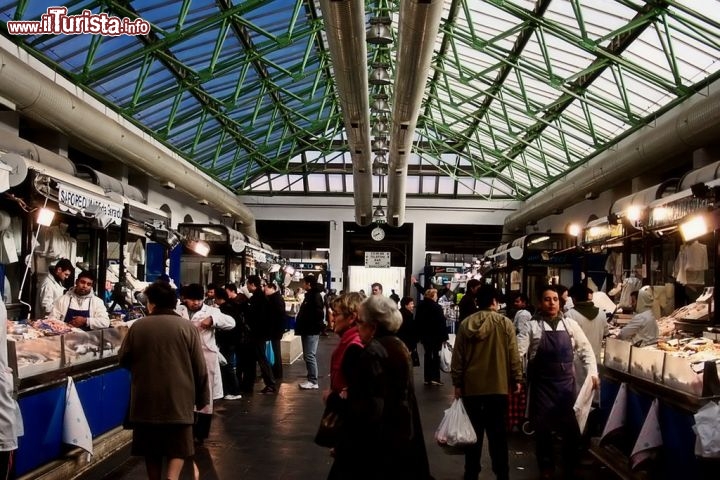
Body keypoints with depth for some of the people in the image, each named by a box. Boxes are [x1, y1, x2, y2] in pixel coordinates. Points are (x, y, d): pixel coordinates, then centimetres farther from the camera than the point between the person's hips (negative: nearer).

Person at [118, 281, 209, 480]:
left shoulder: (138, 326, -4)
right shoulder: (187, 327, -6)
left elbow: (123, 360, 8)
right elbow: (200, 367, -4)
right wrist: (202, 397, 7)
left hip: (146, 399, 1)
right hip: (178, 399, -1)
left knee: (151, 449, 15)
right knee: (178, 447, 7)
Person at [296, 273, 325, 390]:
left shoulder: (316, 296, -14)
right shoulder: (309, 295, 17)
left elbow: (319, 314, -21)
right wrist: (301, 325, 11)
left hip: (311, 331, -10)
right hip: (307, 330, 10)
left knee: (310, 356, -9)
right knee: (308, 356, 12)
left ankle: (313, 381, -5)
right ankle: (311, 379, 18)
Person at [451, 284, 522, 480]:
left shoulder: (465, 324, -1)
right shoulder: (505, 323, -7)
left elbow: (458, 356, 1)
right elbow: (513, 354, -6)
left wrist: (457, 383, 8)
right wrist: (517, 378, 4)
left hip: (471, 385, 2)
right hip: (498, 386, -2)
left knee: (473, 431, 11)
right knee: (497, 432, 7)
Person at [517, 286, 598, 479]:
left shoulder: (570, 324, 4)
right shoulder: (531, 326, -4)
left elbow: (585, 349, 10)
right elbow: (518, 351, -11)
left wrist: (593, 373, -1)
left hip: (566, 383, 2)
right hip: (542, 384, -2)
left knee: (571, 428, 5)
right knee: (543, 428, 6)